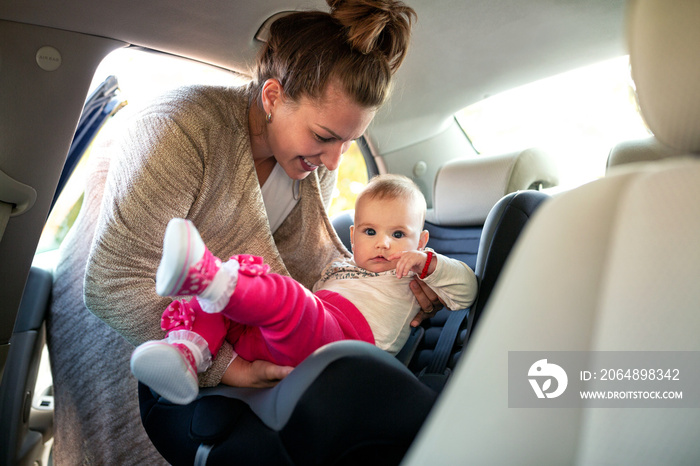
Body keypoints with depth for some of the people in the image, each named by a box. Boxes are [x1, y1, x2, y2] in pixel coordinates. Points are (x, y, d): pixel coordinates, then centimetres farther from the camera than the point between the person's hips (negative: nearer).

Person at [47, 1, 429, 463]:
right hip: (119, 329, -5)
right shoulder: (184, 127, -33)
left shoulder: (318, 162, -11)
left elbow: (304, 255, -1)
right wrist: (222, 364, -31)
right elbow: (114, 284, -33)